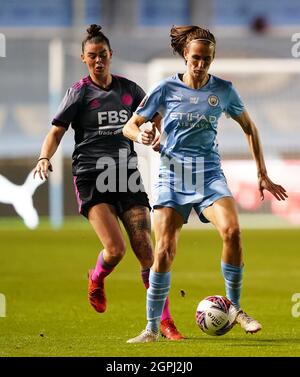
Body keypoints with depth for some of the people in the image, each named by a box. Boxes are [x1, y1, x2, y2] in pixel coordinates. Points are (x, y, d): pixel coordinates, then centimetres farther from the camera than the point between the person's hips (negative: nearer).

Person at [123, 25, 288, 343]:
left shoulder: (223, 90, 4)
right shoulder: (166, 89, 0)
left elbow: (249, 128, 17)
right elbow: (129, 126, 5)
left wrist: (262, 174, 14)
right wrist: (142, 136, -19)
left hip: (209, 174, 1)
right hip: (172, 176, -1)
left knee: (231, 230, -25)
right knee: (164, 250, -11)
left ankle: (235, 308, -8)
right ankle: (152, 328, 1)